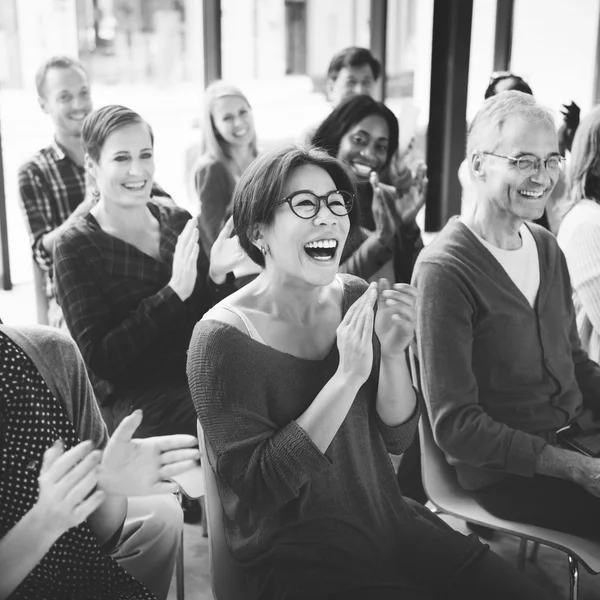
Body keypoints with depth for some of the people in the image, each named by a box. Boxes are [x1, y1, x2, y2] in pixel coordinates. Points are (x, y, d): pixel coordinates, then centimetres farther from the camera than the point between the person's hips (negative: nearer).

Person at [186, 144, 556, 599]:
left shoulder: (356, 299, 1)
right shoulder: (223, 337, -16)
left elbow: (397, 437, 3)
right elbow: (255, 482, -20)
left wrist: (392, 353, -16)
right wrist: (347, 375, -26)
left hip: (389, 523, 5)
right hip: (295, 558, -5)